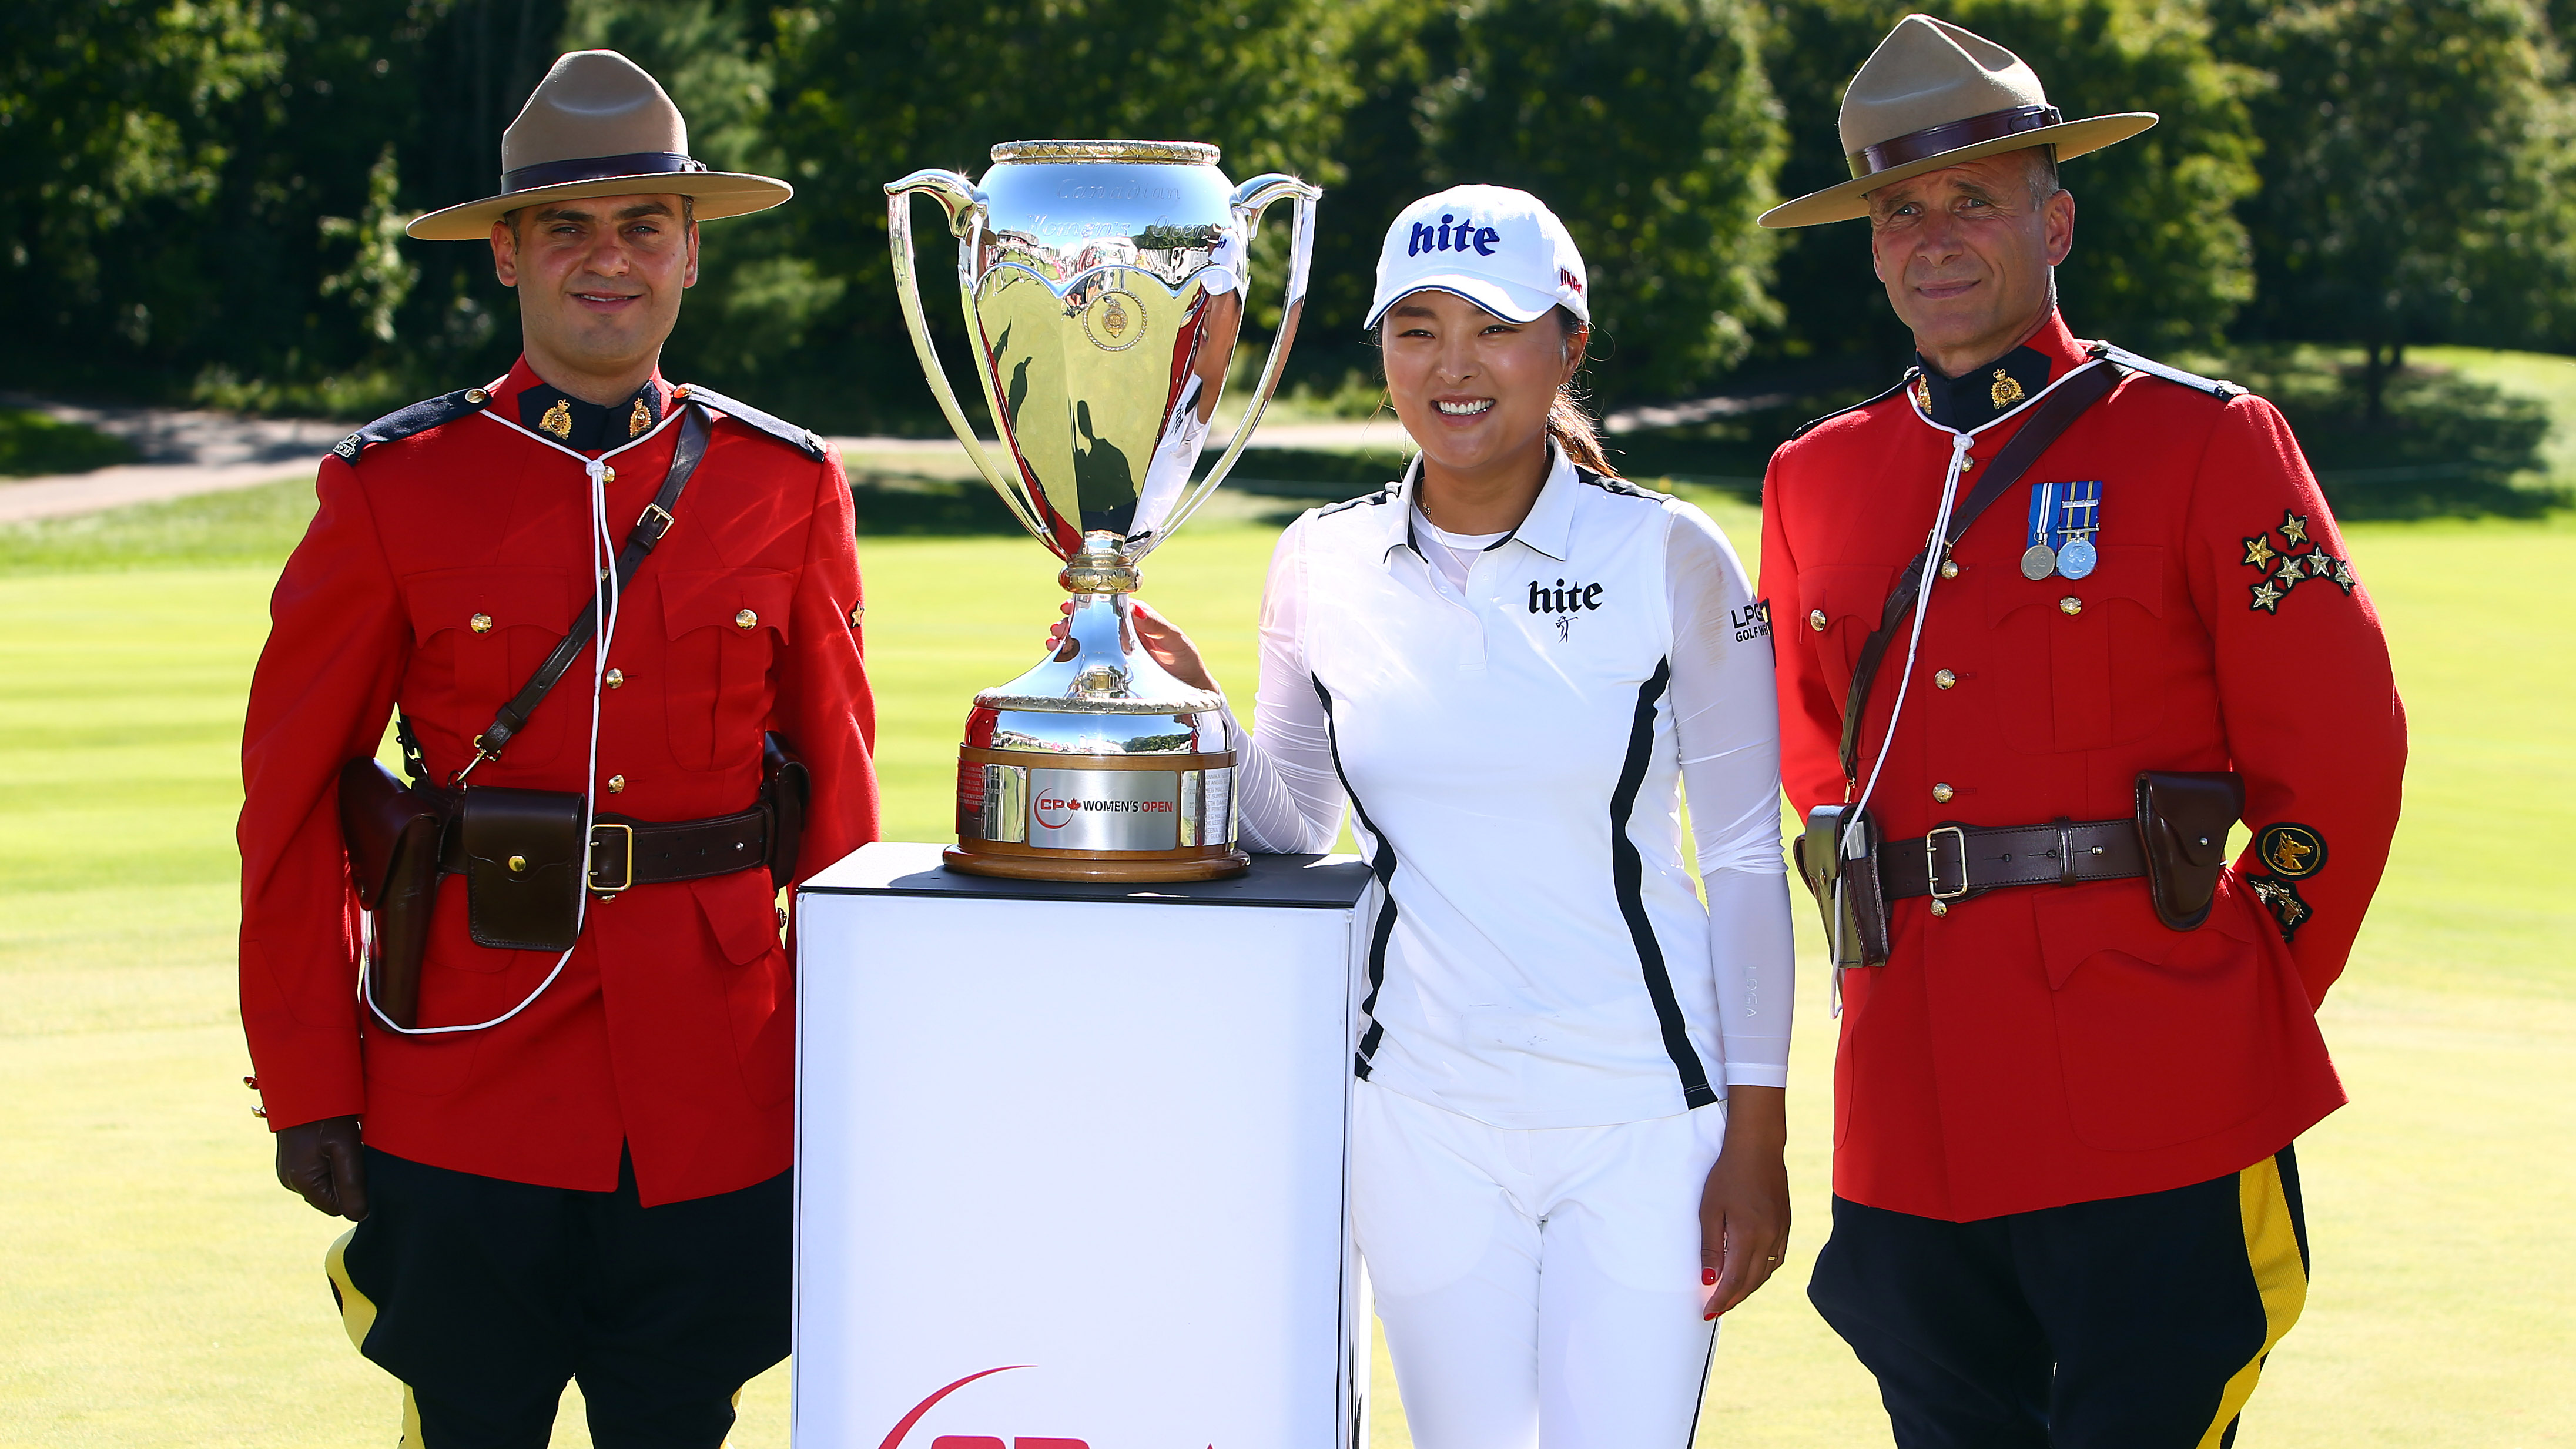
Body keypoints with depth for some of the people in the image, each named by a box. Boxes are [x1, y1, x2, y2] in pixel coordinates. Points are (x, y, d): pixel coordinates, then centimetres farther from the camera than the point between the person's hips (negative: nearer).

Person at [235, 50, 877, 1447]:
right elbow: (291, 797, 2)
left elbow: (840, 797, 8)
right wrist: (307, 1091, -1)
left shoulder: (787, 486, 4)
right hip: (462, 1105, -1)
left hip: (715, 1108, 2)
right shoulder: (392, 490, -1)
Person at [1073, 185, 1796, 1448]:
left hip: (1641, 1118, -3)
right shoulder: (1324, 565, 3)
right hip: (1425, 1117, 3)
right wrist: (1189, 713, -5)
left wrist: (1756, 1134, -5)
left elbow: (1745, 859, -2)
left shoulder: (1668, 560, -6)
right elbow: (1291, 823, 14)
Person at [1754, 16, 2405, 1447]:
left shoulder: (2208, 442, -2)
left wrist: (2247, 1004, 2)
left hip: (2157, 1121, -4)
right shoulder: (1814, 480, 11)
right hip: (1911, 1113, 5)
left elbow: (2338, 754, 0)